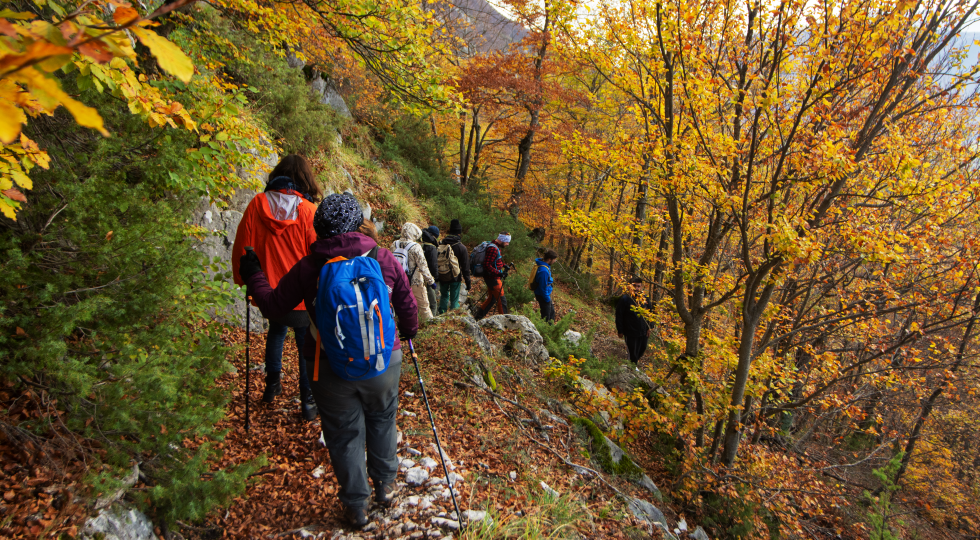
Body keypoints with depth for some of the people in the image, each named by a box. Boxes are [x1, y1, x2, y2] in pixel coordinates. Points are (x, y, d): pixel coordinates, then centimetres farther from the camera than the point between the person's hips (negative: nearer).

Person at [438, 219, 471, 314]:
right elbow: (465, 267, -10)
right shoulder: (461, 247, -12)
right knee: (454, 299, 7)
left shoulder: (441, 245, -2)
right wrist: (468, 283, -3)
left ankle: (442, 316, 23)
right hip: (455, 278, -3)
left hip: (442, 277, 4)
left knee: (444, 296, 22)